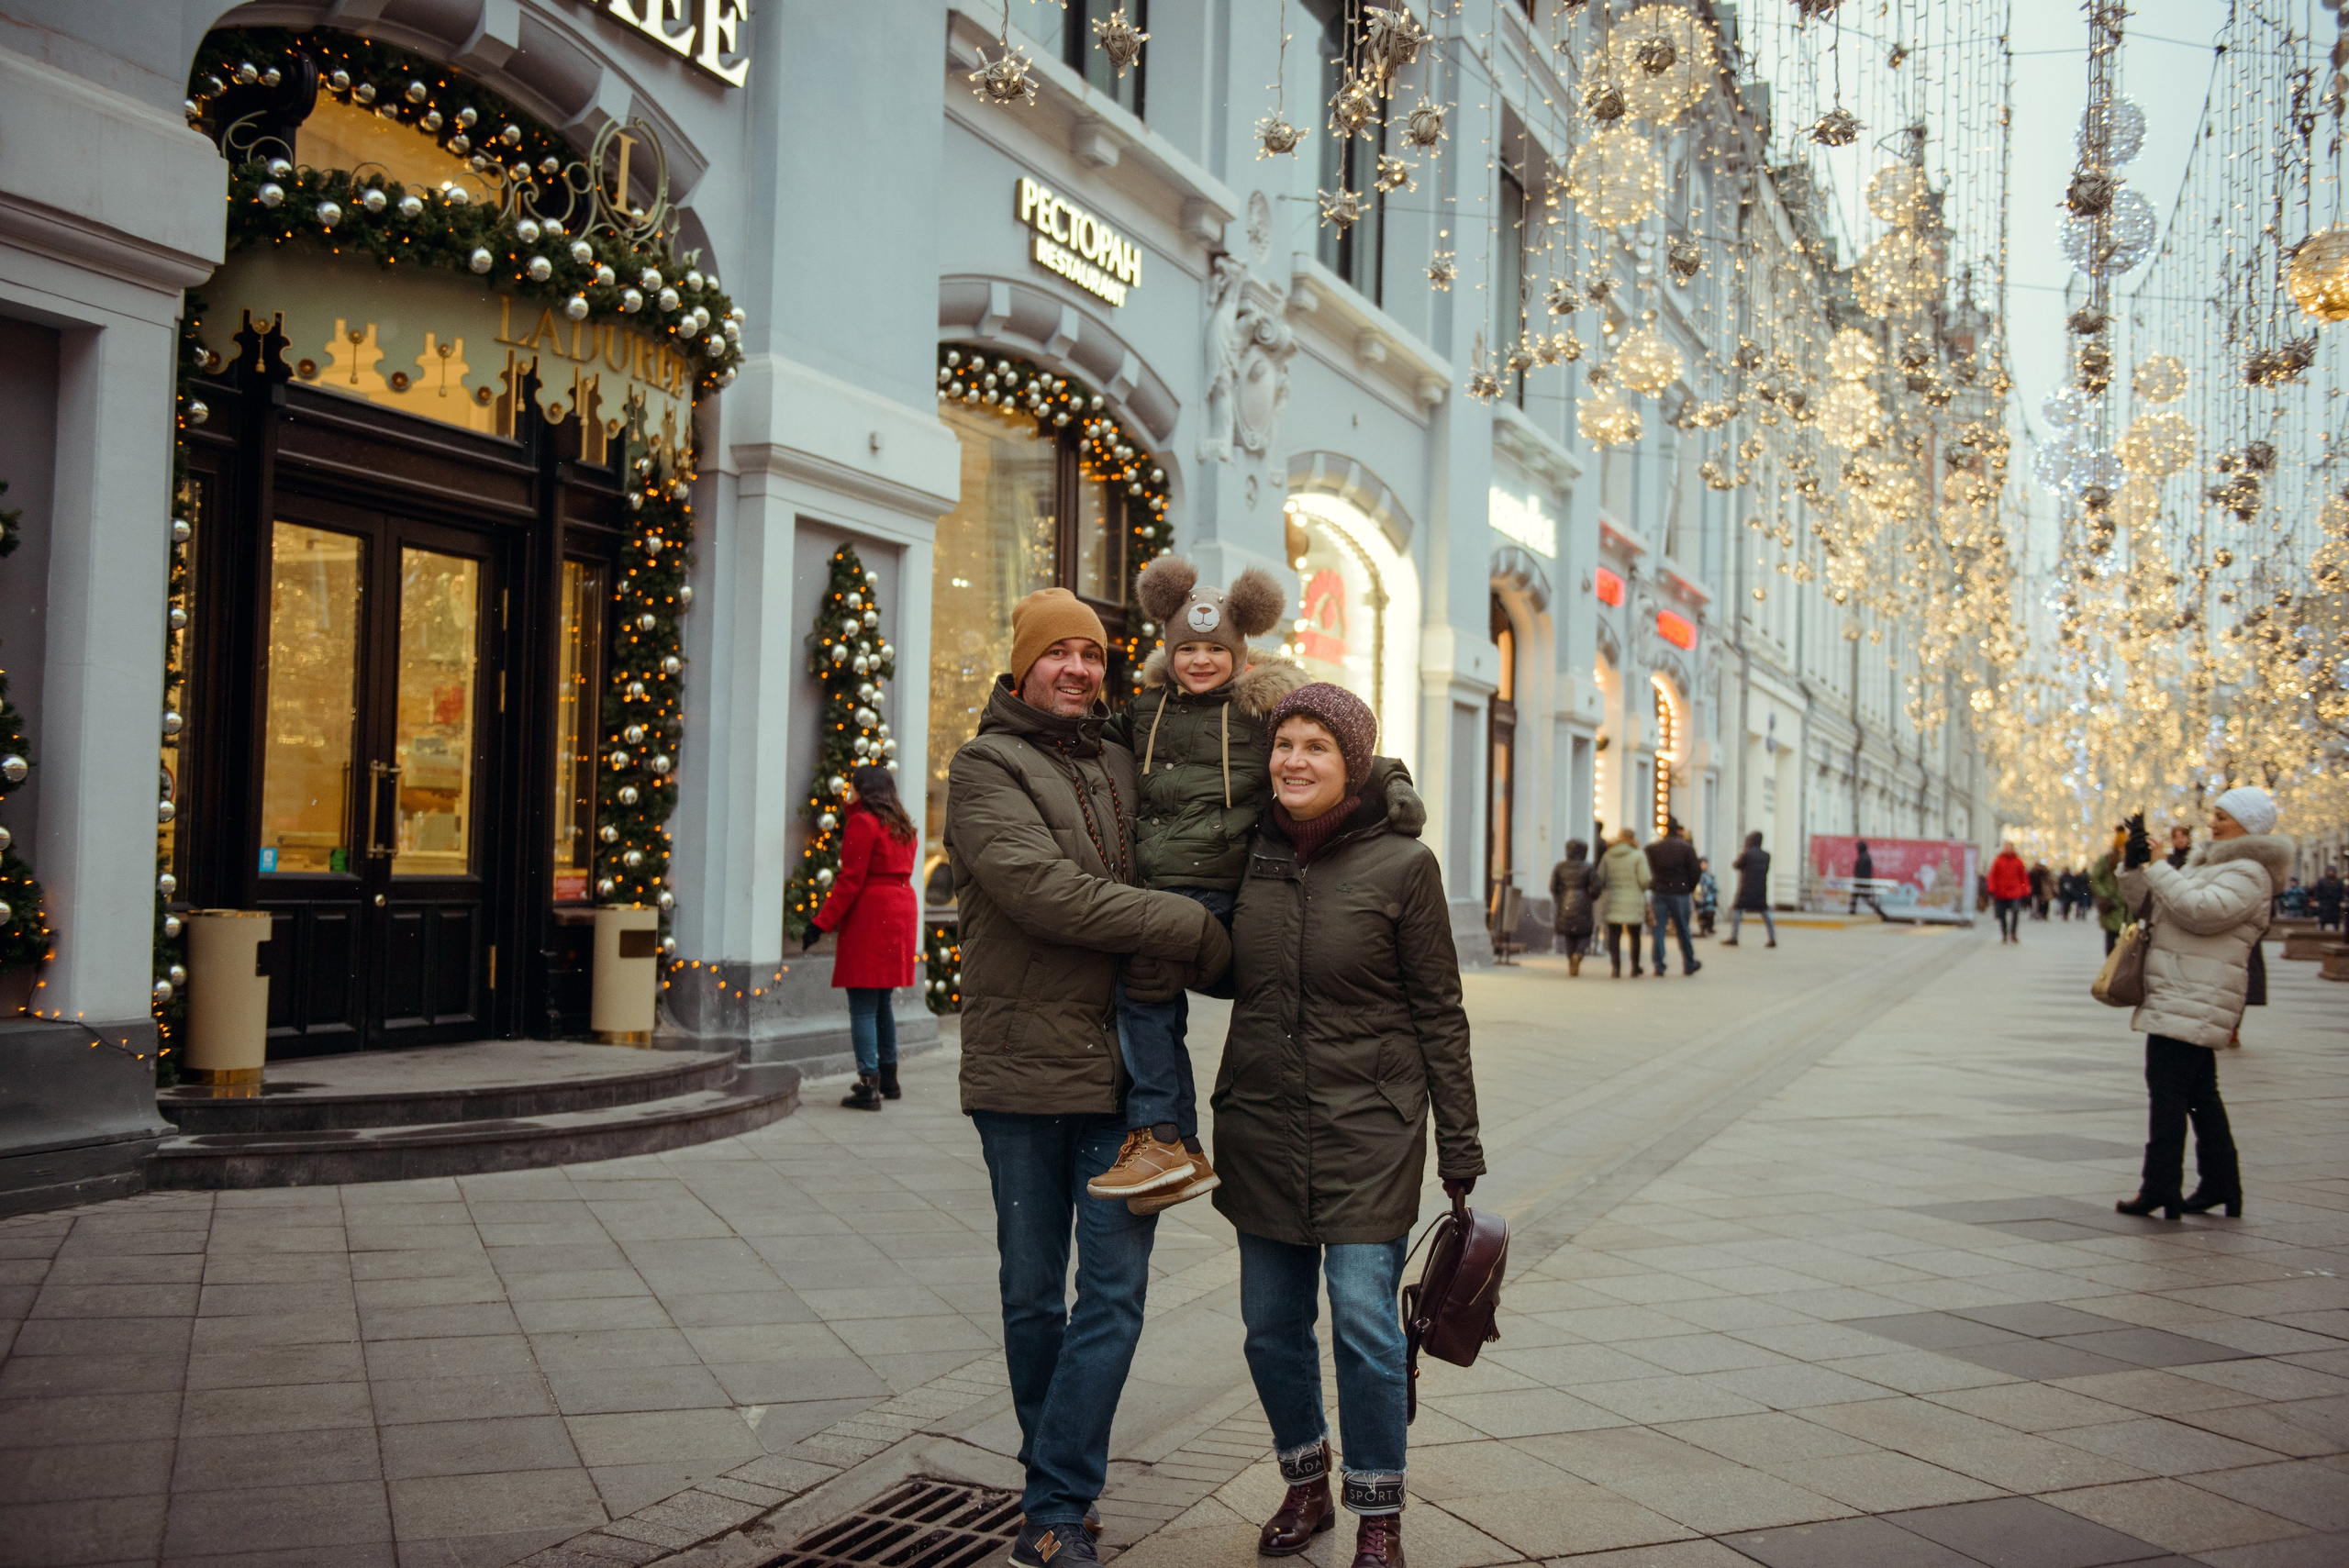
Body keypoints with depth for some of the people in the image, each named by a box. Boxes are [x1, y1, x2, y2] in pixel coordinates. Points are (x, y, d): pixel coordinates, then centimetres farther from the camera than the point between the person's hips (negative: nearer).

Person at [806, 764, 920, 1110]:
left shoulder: (863, 823, -10)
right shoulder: (902, 826, 16)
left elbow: (850, 880, -15)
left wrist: (820, 924, -13)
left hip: (870, 916, -9)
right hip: (901, 910, 9)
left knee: (862, 1005, -6)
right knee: (881, 1002, 19)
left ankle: (869, 1086, -8)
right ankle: (888, 1078, 25)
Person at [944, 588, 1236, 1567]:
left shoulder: (1125, 767, 14)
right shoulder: (985, 768, -4)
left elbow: (1168, 876, 19)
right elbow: (1043, 889, -18)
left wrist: (1175, 963, -3)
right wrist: (1195, 932, -16)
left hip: (1123, 1073, 4)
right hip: (1021, 1071, -4)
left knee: (1115, 1291, -1)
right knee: (1033, 1294, 10)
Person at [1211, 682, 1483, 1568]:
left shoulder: (1401, 865, -7)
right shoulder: (1249, 855, 3)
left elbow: (1439, 1012, -4)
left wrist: (1459, 1143, -4)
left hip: (1368, 1128, -4)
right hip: (1259, 1126, 4)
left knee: (1365, 1321, -5)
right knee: (1271, 1325, 10)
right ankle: (1306, 1488, 32)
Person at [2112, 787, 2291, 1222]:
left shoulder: (2249, 873, -11)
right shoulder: (2209, 861, 20)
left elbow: (2203, 911, -26)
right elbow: (2151, 899, 19)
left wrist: (2154, 866, -21)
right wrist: (2134, 864, 1)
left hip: (2192, 1004, -10)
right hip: (2180, 1000, 10)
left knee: (2167, 1090, -10)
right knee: (2200, 1094, 14)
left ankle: (2160, 1187, -8)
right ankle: (2220, 1185, 21)